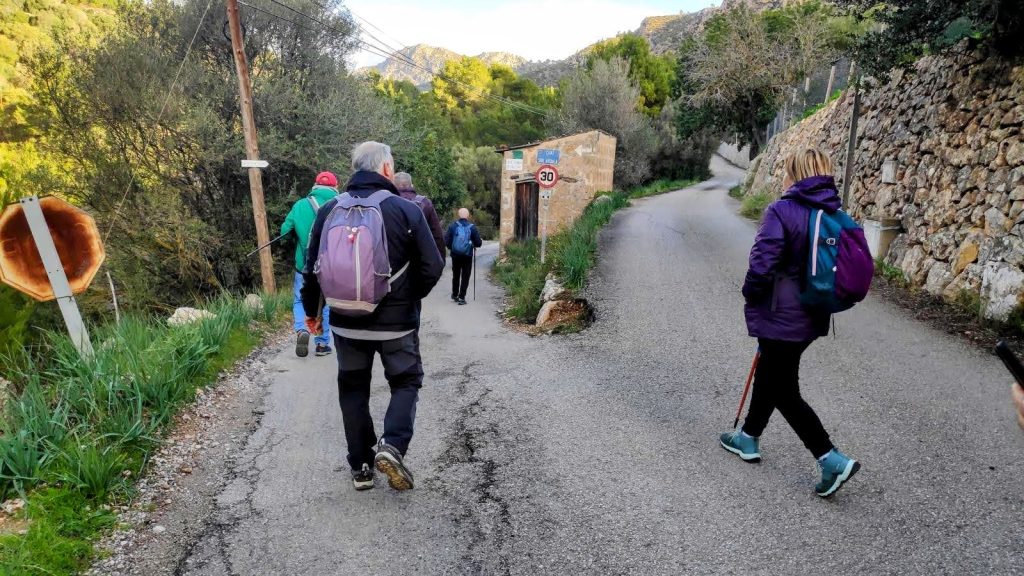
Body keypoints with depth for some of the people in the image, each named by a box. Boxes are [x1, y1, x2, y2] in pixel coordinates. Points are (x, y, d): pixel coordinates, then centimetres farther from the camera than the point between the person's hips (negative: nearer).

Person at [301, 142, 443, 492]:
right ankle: (392, 446, -4)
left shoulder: (329, 210, 0)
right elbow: (432, 267, -11)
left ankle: (361, 467, 21)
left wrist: (311, 310, 19)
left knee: (353, 389, 17)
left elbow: (312, 267, 5)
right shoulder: (407, 210, -9)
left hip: (347, 323, 3)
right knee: (406, 382, 15)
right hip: (397, 321, -3)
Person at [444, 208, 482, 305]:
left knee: (455, 275, 19)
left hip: (455, 255, 2)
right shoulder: (472, 227, -8)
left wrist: (451, 247, 11)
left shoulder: (452, 226, -5)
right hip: (467, 256, -2)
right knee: (465, 277, 7)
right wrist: (474, 245, 14)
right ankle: (461, 297, 3)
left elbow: (446, 241, -8)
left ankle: (455, 295, 31)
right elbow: (478, 243, -8)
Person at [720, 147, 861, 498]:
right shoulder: (837, 216, 5)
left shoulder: (782, 211, -18)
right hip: (812, 319, 8)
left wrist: (751, 295, -4)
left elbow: (762, 262, -22)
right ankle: (748, 438, 37)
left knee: (784, 392, 5)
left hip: (781, 317, -8)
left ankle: (833, 460, 3)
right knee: (769, 375, 22)